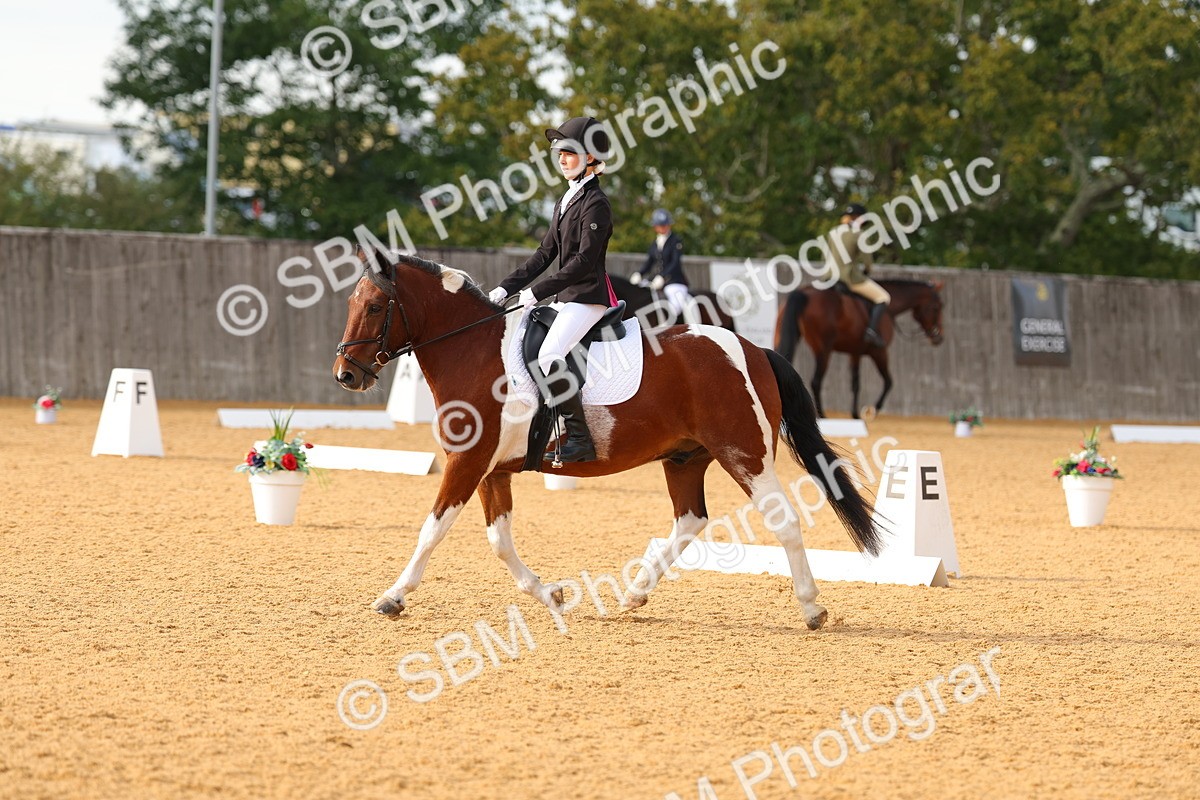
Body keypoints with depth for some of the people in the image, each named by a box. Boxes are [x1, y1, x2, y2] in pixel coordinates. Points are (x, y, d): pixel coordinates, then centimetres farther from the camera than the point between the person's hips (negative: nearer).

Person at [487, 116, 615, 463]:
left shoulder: (595, 203, -12)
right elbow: (545, 254, 17)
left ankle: (580, 438, -25)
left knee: (548, 356, -27)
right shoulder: (566, 201, 17)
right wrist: (506, 288, 8)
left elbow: (585, 259, -19)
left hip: (589, 296, -10)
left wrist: (537, 291, -21)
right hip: (567, 297, 10)